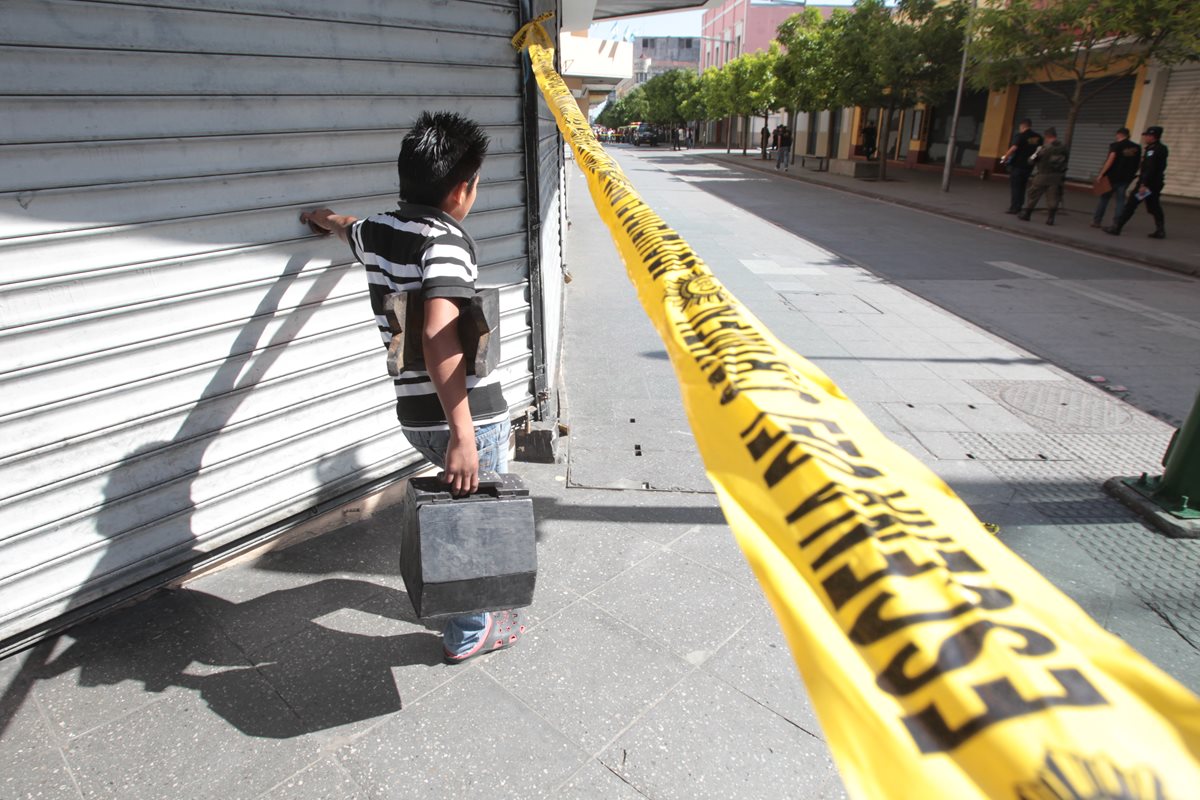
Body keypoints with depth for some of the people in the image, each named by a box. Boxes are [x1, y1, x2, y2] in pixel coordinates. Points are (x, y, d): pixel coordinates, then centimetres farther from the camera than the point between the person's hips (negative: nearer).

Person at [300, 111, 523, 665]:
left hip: (414, 413, 8)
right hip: (466, 413, -8)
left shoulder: (376, 231, 7)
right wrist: (463, 434, -33)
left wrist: (327, 219, 58)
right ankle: (468, 633, 30)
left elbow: (347, 230, 33)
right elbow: (439, 337, -32)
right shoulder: (446, 241, -18)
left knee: (465, 508, 30)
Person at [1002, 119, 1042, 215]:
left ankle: (1014, 208, -5)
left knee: (1014, 187, -2)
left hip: (1017, 165, -6)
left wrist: (1004, 158, -15)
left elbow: (1013, 148, -22)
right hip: (1029, 166, 6)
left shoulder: (1020, 136, -10)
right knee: (1022, 187, 15)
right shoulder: (1038, 137, 9)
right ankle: (1018, 207, 16)